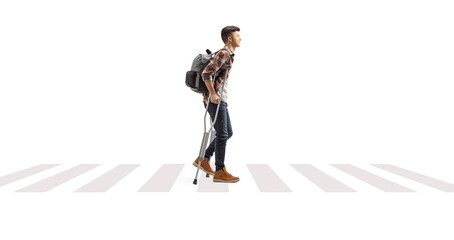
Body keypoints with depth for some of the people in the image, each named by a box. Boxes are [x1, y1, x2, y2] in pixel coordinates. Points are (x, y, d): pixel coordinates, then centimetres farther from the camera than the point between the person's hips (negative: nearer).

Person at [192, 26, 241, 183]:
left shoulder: (228, 55, 18)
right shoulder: (223, 54, -14)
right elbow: (206, 73, -23)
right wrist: (213, 94, -20)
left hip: (221, 100, 10)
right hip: (215, 100, -10)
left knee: (228, 133, 12)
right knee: (222, 135, -5)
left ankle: (203, 160, 18)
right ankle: (219, 172, 5)